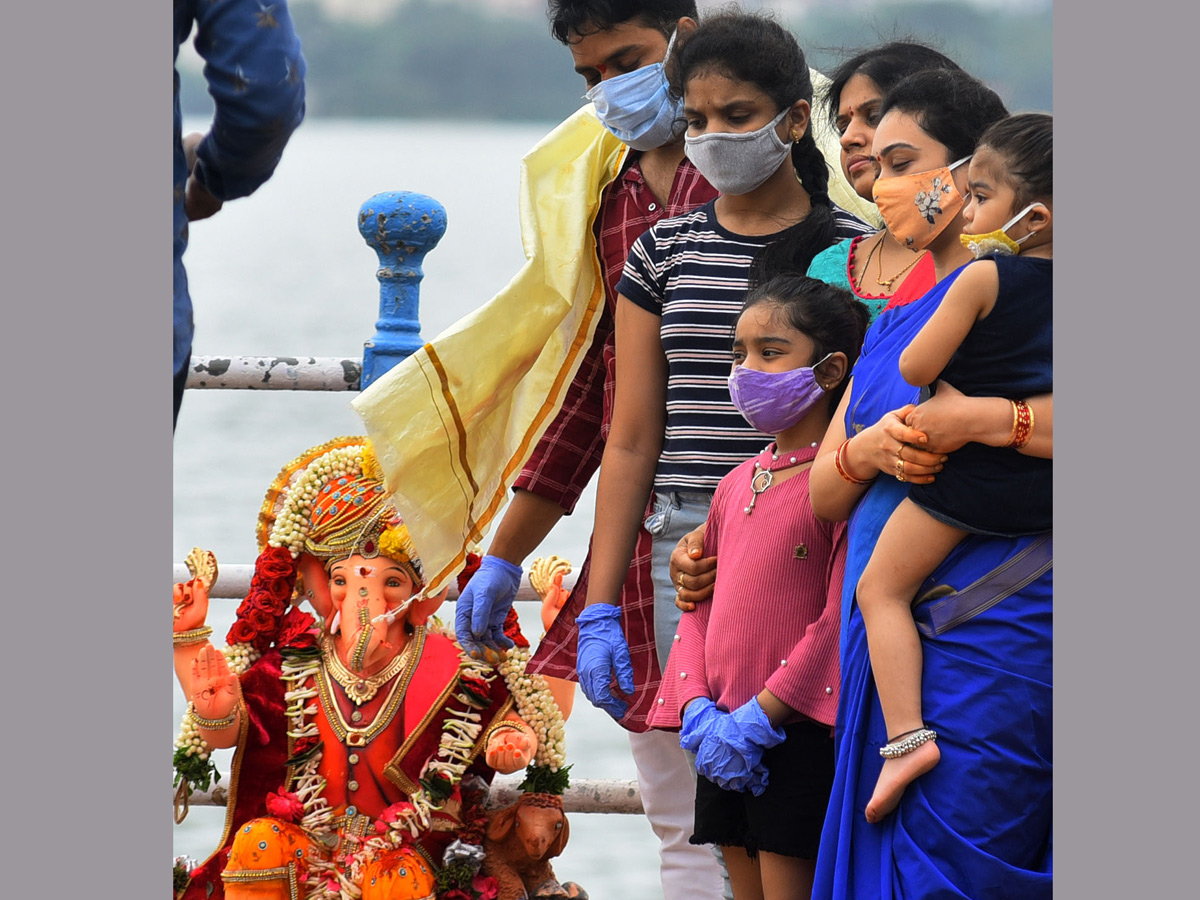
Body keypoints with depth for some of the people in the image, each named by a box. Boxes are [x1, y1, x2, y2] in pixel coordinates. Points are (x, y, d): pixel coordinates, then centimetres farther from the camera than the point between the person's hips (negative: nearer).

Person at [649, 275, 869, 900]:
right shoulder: (737, 485, 15)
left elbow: (842, 618, -16)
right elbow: (701, 608, 15)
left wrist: (758, 718, -17)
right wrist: (698, 709, -2)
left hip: (797, 734, -8)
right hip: (724, 741, 8)